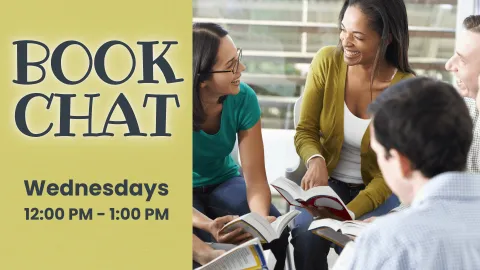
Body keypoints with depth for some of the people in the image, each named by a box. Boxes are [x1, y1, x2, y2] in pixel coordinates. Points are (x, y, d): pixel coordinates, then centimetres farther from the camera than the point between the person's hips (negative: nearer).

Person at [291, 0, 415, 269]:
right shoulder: (327, 61, -14)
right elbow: (305, 131, -4)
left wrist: (348, 213, -30)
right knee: (306, 234, -28)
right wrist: (316, 161, -28)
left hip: (378, 189, -1)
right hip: (329, 180, 2)